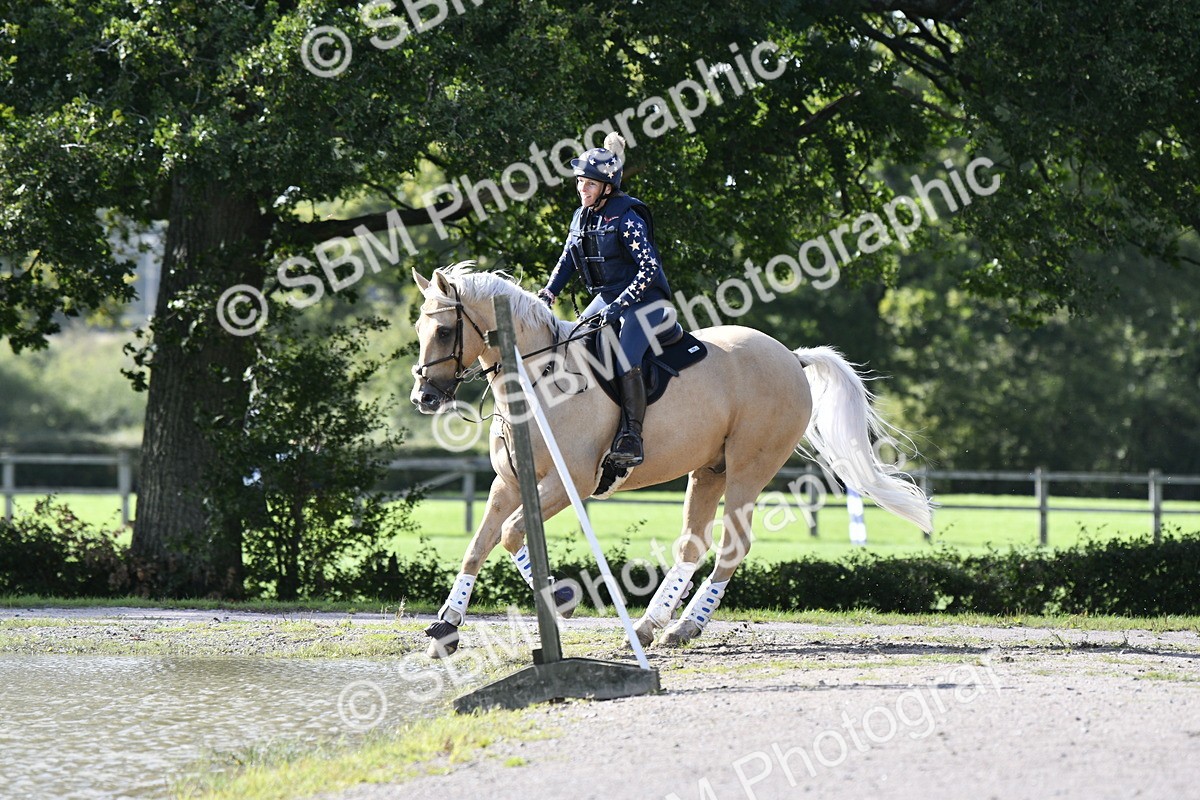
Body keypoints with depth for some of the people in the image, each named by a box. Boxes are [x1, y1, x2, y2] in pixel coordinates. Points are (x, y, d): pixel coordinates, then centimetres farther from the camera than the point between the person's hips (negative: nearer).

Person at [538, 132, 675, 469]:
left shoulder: (626, 218, -18)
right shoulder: (582, 217, 7)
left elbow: (649, 269, -22)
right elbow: (566, 262, 17)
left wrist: (619, 305, -27)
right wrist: (545, 297, 3)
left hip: (643, 299, -9)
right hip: (608, 298, 9)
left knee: (625, 363, -27)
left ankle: (630, 440, -28)